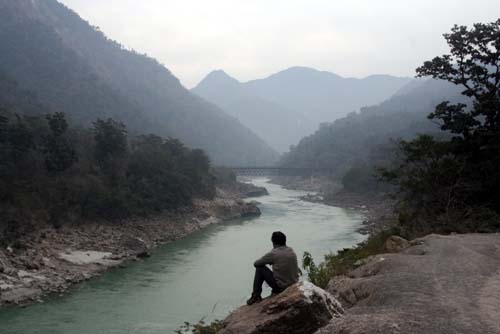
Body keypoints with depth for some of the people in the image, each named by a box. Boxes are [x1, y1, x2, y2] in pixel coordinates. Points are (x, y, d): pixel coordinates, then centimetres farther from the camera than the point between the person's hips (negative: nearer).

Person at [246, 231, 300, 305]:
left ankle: (256, 296, 13)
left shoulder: (273, 253, -13)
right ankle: (276, 292, 32)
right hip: (294, 286, 6)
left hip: (280, 286, -6)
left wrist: (269, 261, 19)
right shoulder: (292, 251, 4)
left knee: (260, 268, 9)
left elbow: (256, 263, 0)